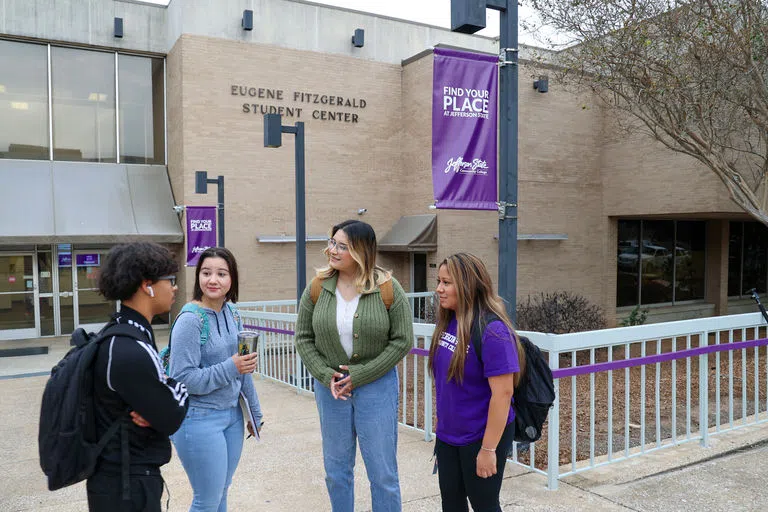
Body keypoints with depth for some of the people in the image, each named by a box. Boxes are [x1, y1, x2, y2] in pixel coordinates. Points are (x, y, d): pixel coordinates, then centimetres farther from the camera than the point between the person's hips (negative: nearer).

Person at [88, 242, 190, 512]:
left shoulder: (118, 333, 3)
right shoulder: (131, 352, -28)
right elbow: (171, 420, -21)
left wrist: (159, 401, -13)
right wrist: (179, 384, -4)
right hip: (128, 487, -9)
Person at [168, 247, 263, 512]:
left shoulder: (232, 312, 3)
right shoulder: (190, 320, -18)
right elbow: (182, 378, -19)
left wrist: (254, 413, 14)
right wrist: (230, 369, -24)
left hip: (232, 415, 7)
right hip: (199, 419, -7)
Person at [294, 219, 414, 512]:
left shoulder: (387, 289, -11)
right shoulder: (317, 288, -4)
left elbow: (402, 341, -10)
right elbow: (304, 338, 2)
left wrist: (359, 376, -13)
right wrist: (326, 376, -11)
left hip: (377, 385, -3)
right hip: (330, 386, 3)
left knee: (383, 472, 8)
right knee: (336, 469, 17)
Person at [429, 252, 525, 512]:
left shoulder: (492, 331, -24)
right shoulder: (447, 322, 0)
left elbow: (502, 393, -23)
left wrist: (488, 449, -21)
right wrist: (442, 426, 15)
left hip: (480, 438, -7)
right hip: (447, 435, 7)